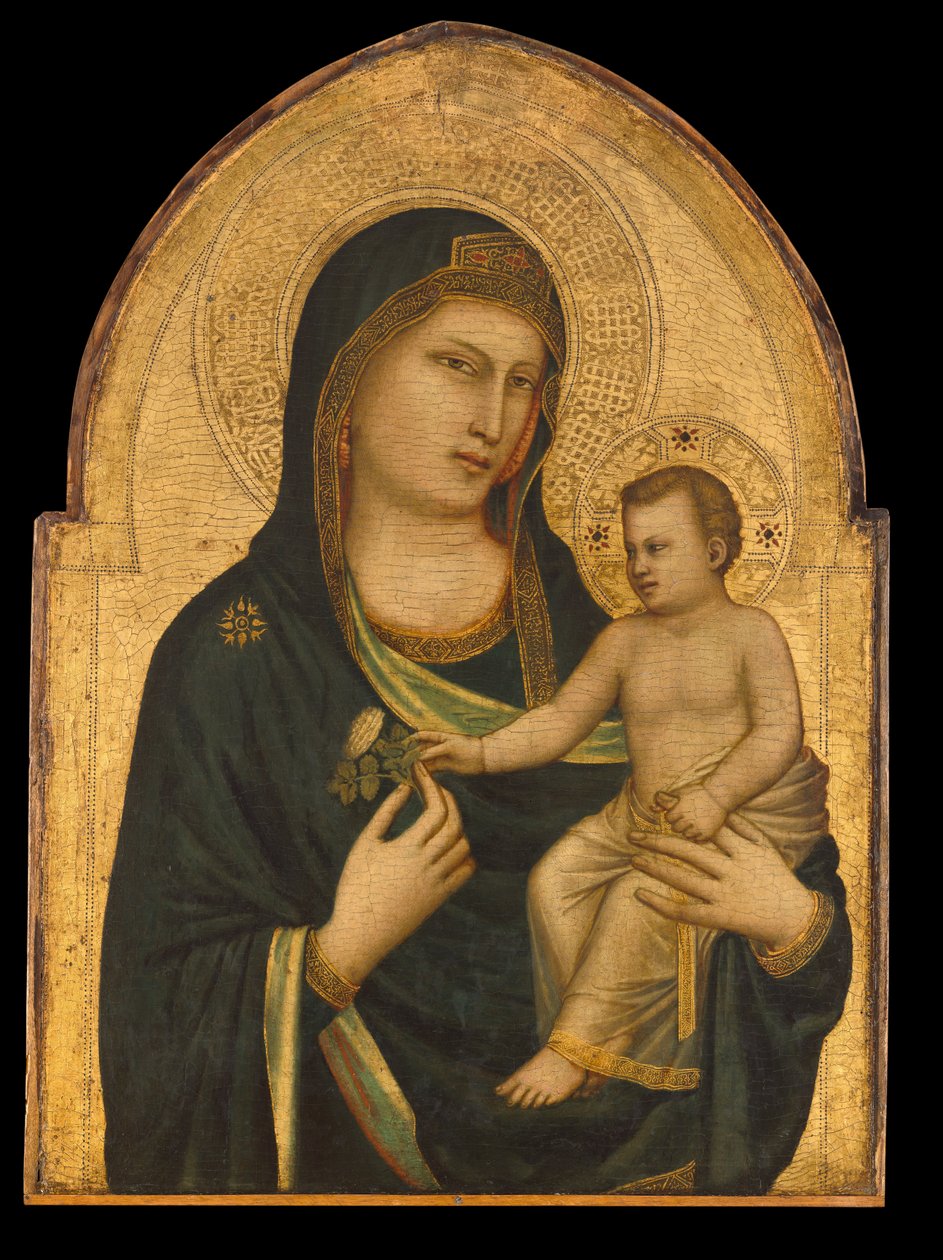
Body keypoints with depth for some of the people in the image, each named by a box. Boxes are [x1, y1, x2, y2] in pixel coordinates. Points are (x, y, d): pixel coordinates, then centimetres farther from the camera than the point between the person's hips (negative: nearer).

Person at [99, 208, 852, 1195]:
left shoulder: (596, 618, -1)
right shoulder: (236, 651, -9)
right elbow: (168, 987, -9)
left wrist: (789, 914, -19)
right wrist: (346, 947, -23)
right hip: (367, 1154, -3)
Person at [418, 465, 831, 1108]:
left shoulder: (751, 631, -5)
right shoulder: (626, 640, 10)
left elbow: (779, 732, -15)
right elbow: (561, 720, 8)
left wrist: (716, 796, -29)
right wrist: (481, 752, -8)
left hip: (753, 811, -6)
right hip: (644, 814, 7)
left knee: (642, 899, -28)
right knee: (555, 879, -12)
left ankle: (574, 1050, -18)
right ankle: (603, 1039, -10)